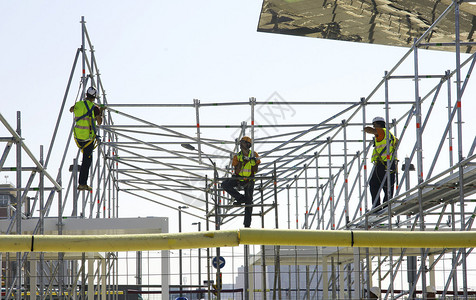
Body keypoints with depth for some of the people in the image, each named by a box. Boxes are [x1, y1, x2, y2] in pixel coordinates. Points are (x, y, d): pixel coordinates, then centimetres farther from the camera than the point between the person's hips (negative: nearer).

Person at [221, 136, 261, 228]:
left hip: (249, 180, -1)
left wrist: (254, 163, -27)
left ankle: (247, 224, 9)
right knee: (224, 184, -25)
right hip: (238, 178, 1)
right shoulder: (237, 156, -7)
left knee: (249, 203, 0)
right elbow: (237, 171, -16)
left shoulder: (254, 155, -8)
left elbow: (255, 171, -9)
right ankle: (240, 198, -13)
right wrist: (241, 161, -29)